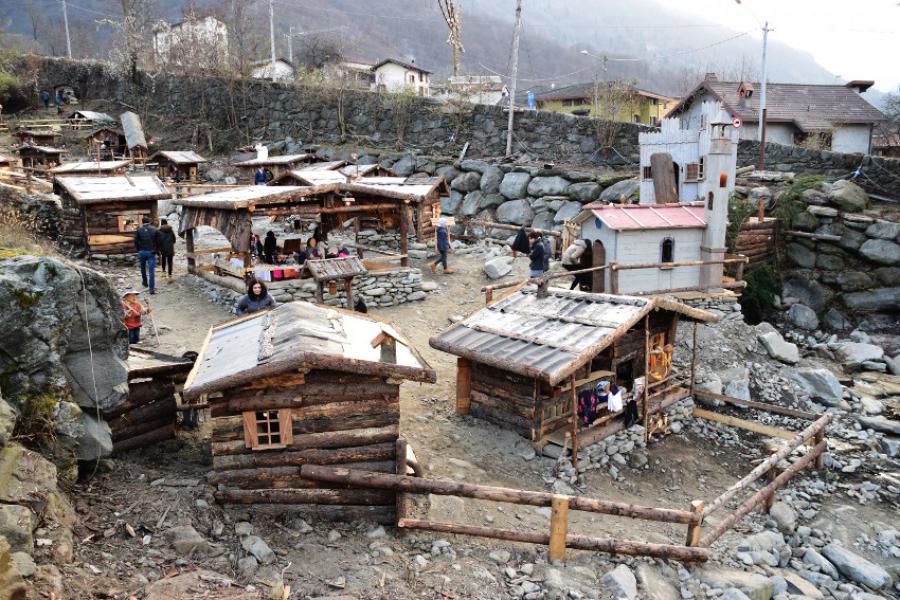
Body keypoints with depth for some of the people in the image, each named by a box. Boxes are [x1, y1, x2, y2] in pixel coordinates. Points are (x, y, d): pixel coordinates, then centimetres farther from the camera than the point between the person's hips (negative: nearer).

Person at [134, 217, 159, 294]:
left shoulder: (139, 230, -3)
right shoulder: (154, 230, -3)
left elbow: (136, 242, -2)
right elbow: (158, 242, -1)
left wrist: (139, 250, 12)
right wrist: (156, 251, 10)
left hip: (142, 252, 1)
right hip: (151, 252, -1)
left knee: (143, 268, 23)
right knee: (152, 270, -4)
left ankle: (145, 282, 38)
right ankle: (152, 288, -10)